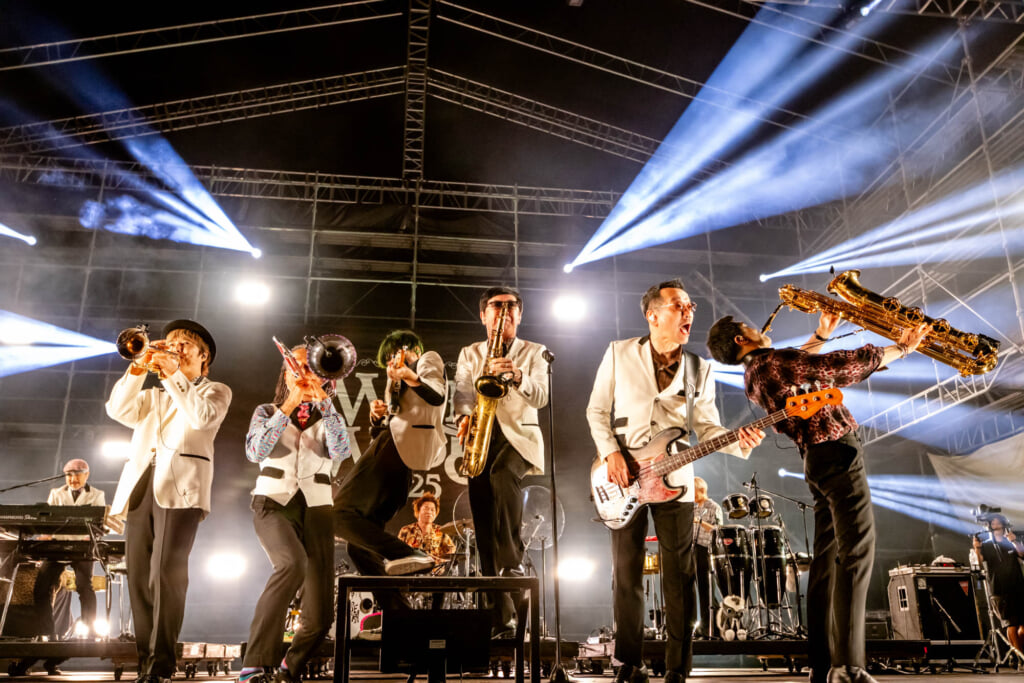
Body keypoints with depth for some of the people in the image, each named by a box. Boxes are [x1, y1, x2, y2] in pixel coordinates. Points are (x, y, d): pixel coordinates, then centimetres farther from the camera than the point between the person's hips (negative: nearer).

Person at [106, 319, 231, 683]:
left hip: (180, 486, -5)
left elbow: (203, 416, -6)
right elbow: (118, 409, 12)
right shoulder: (153, 396, 30)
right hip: (141, 485, 5)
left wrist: (174, 373, -4)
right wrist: (139, 368, 3)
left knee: (167, 572, -17)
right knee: (139, 576, -1)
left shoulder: (216, 390, 16)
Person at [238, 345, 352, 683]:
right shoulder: (267, 411, 11)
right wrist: (287, 407, -16)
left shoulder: (327, 417, 14)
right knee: (293, 563, -36)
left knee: (320, 617, -6)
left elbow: (341, 451, -9)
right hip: (273, 504, -2)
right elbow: (255, 451, -10)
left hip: (315, 509, 2)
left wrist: (325, 401, -16)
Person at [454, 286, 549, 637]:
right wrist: (465, 417, -19)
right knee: (485, 522, -4)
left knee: (502, 474, -37)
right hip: (481, 439, 3)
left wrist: (517, 375, -23)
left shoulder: (533, 352, 11)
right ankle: (502, 615, 2)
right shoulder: (469, 354, 17)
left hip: (519, 436, -2)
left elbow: (540, 397, -4)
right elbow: (462, 392, 3)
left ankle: (513, 561, -28)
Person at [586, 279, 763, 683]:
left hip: (674, 479, 1)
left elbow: (707, 427, 3)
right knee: (626, 573, 6)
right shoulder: (619, 354, 0)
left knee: (679, 576, 2)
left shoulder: (699, 370, 5)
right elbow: (597, 411, 4)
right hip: (624, 479, -1)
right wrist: (610, 453, -10)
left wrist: (738, 443, -17)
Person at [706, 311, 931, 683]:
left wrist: (822, 333, 23)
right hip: (838, 453, -9)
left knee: (828, 557, 10)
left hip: (817, 459, 9)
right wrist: (901, 348, -1)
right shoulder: (775, 362, -15)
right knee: (856, 552, -9)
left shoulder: (754, 376, 13)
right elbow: (849, 365, -13)